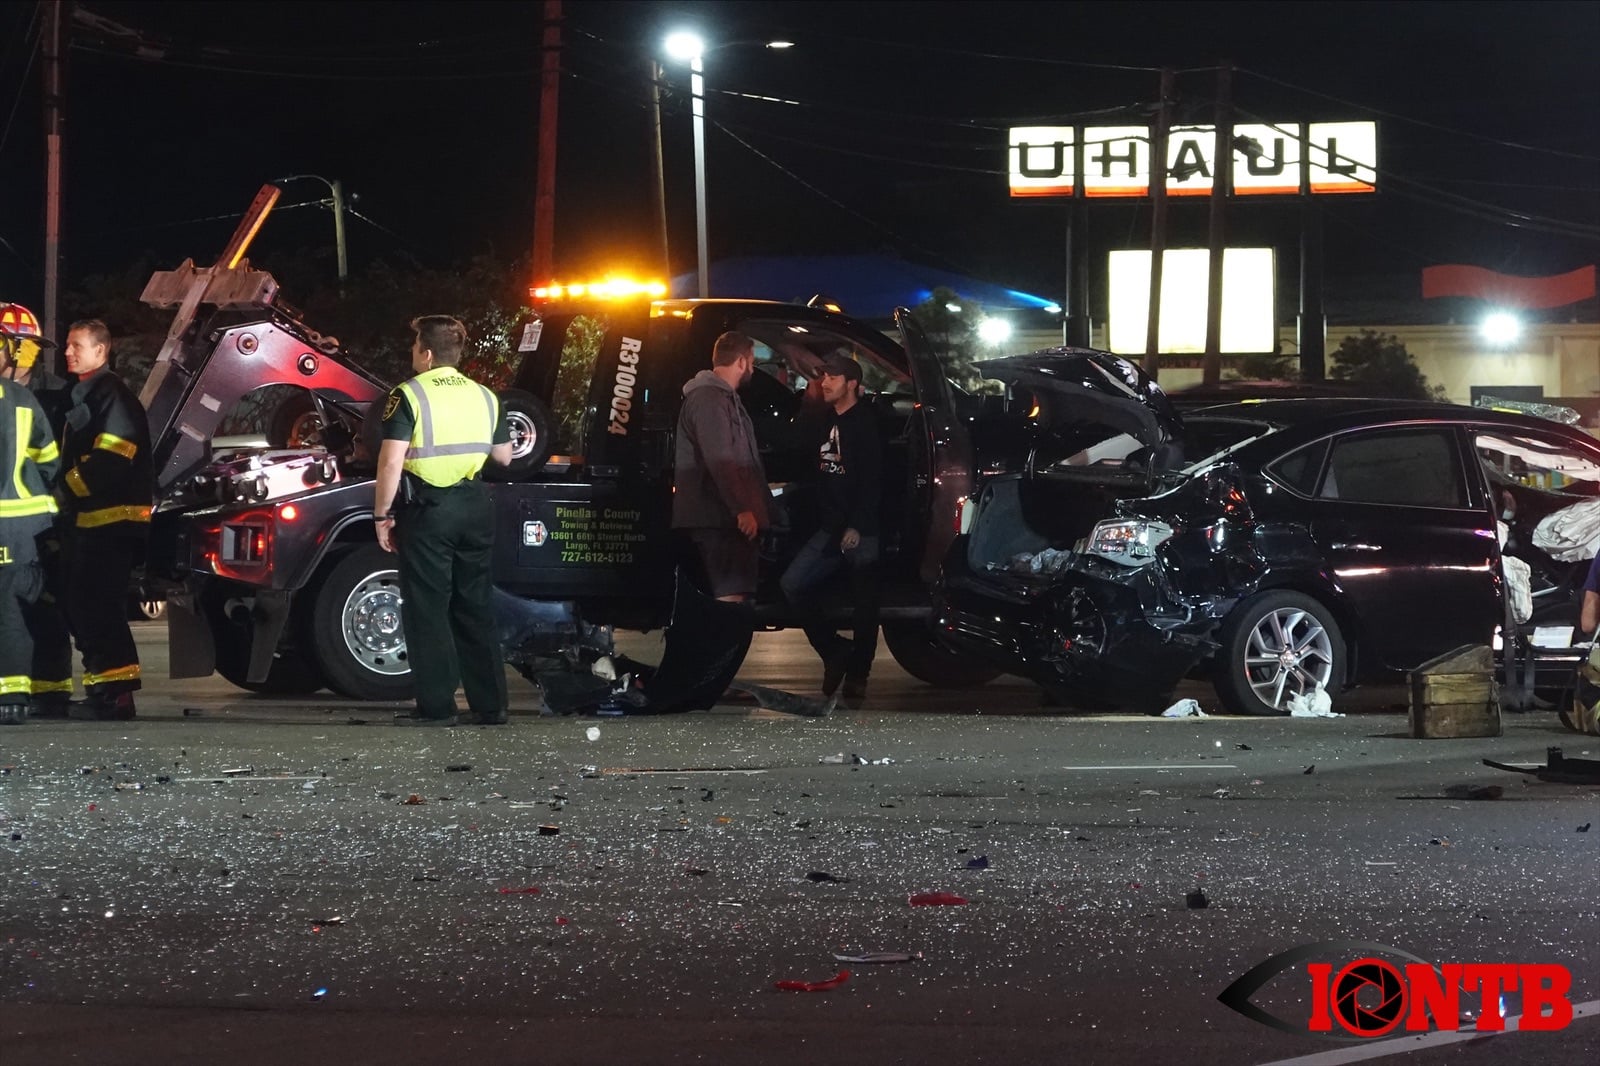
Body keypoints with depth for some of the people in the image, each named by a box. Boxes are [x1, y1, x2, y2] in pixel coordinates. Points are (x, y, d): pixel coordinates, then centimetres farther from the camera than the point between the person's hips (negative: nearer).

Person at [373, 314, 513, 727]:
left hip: (428, 509, -5)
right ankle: (490, 705, 11)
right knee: (475, 608, 11)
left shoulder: (409, 396, -9)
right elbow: (504, 457, 17)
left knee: (427, 610, 0)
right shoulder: (484, 396, 9)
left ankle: (437, 706, -2)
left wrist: (382, 514, -8)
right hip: (475, 507, 5)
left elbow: (391, 462, -16)